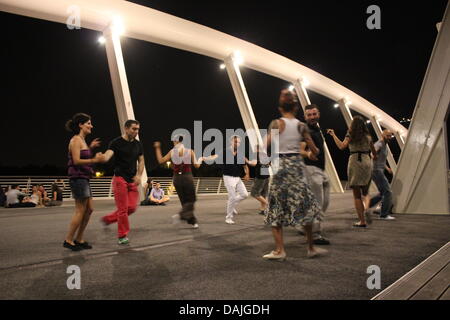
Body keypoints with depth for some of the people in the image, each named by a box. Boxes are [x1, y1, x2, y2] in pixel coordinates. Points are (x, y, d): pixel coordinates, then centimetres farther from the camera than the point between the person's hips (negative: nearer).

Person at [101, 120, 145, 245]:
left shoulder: (138, 144, 10)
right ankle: (122, 236, 9)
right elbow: (108, 155, -22)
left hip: (132, 180, 6)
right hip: (120, 178, -6)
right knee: (123, 208, -4)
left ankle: (108, 219, 25)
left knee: (132, 207, 3)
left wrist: (139, 175, -2)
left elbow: (141, 161, 14)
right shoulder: (116, 143, -7)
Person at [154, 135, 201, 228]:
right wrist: (200, 160, 20)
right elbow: (196, 165, -1)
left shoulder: (172, 152, 0)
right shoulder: (190, 151, -3)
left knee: (184, 200, 14)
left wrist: (157, 148, 14)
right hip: (187, 177, -2)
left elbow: (161, 160, 5)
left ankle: (193, 221, 17)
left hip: (177, 178, 2)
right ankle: (181, 214, -19)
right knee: (191, 200, 7)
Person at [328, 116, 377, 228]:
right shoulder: (368, 136, 12)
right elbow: (374, 153, 20)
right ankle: (365, 209, -14)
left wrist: (333, 135, -5)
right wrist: (374, 158, 44)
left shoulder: (351, 135, 2)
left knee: (356, 194, 3)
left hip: (354, 162, -3)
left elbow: (342, 146, -17)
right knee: (365, 193, 16)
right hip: (367, 162, 3)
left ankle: (362, 221, 0)